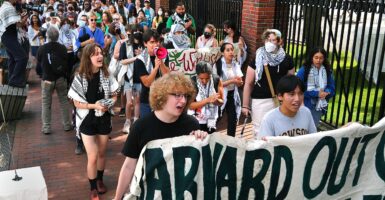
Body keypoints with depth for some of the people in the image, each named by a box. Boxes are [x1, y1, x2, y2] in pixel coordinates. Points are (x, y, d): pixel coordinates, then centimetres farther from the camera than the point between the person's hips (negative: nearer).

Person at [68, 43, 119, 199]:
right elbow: (77, 103, -10)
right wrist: (94, 105, -24)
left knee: (102, 154, 18)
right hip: (87, 120, -3)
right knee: (92, 157, -1)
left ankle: (100, 180, 43)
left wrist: (109, 104, -16)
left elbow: (114, 95, 4)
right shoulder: (80, 77, -14)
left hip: (104, 119, 3)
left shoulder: (106, 75, -6)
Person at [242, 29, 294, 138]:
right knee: (260, 132, 1)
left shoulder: (286, 59, 3)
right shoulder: (257, 59, -4)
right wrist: (245, 105, -3)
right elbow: (248, 84, -2)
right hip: (260, 101, -2)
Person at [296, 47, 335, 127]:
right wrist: (316, 93, -18)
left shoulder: (327, 71, 0)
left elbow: (332, 88, 4)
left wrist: (325, 93, -18)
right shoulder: (304, 70, -13)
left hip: (319, 106, 4)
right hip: (304, 105, -4)